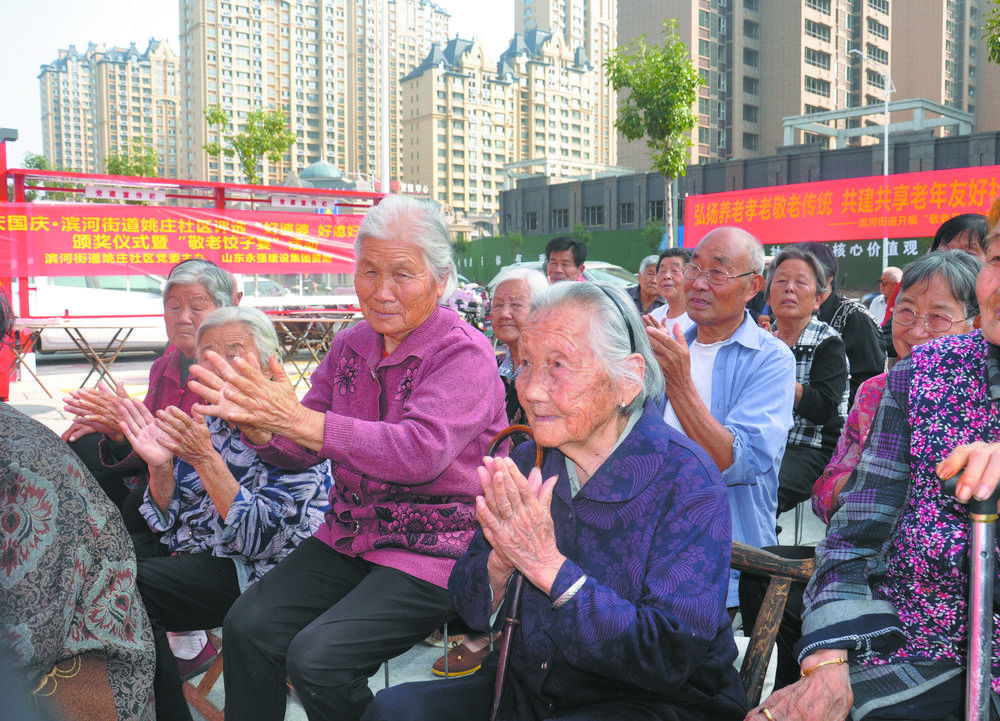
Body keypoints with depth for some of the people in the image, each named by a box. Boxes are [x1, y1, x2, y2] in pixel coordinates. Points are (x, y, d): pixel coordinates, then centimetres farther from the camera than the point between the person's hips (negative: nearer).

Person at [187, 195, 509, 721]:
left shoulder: (464, 353, -12)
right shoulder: (350, 347, 8)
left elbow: (420, 452, -27)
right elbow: (301, 453, 8)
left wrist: (298, 418, -30)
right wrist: (254, 422, -14)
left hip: (431, 550, -6)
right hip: (349, 537, 6)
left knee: (317, 658, -20)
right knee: (248, 626, -12)